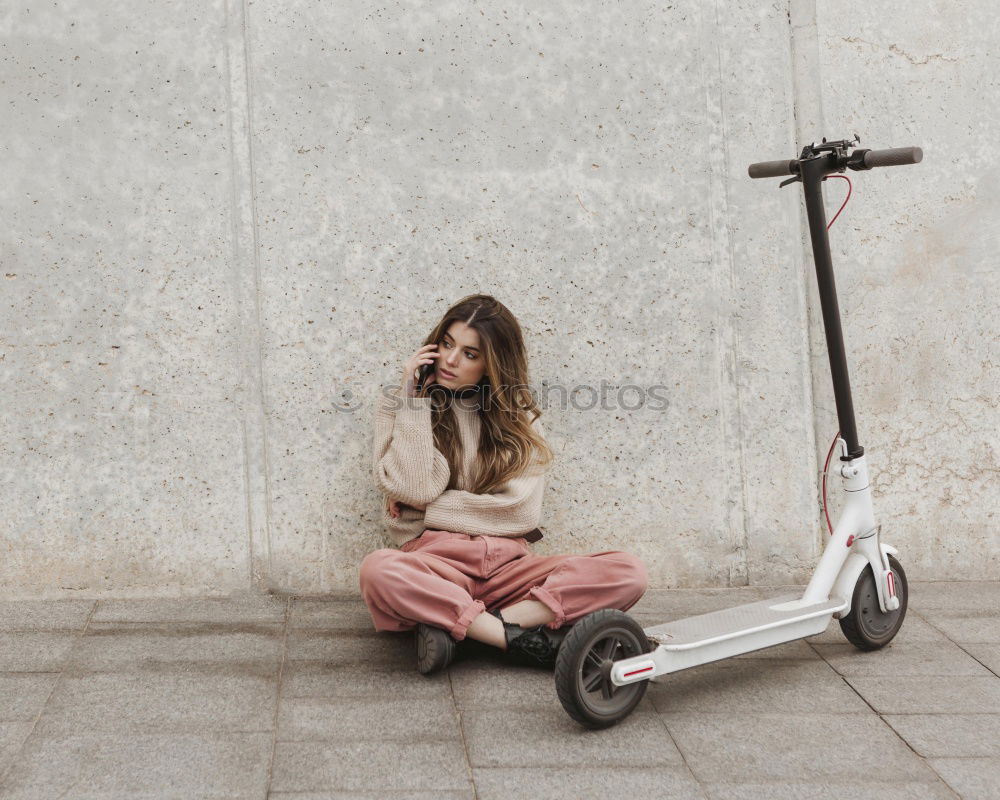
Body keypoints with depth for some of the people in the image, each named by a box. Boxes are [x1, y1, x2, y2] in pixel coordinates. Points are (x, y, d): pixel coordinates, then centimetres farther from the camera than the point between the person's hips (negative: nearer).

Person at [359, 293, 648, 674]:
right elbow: (414, 487, -7)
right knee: (377, 570, -38)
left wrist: (429, 507, -3)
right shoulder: (398, 404, 9)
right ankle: (517, 637, -28)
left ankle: (451, 624, -27)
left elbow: (520, 511, 0)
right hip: (434, 561, -2)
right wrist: (415, 400, -5)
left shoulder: (519, 416, 12)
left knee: (627, 572, -22)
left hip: (506, 564, 3)